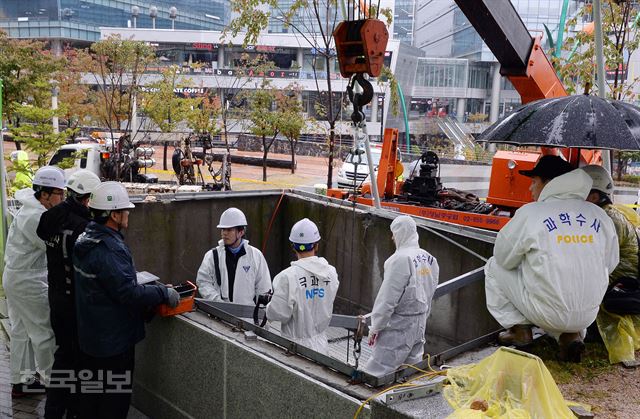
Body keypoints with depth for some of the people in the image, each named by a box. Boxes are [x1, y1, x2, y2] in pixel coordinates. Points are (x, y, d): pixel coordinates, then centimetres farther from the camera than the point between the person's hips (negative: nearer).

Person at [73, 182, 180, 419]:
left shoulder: (85, 239, 4)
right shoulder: (109, 249, -27)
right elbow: (130, 294, -28)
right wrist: (165, 294, -15)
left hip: (88, 335, 10)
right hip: (114, 339, -9)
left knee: (90, 394, 23)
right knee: (114, 399, 6)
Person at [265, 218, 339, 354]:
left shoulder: (288, 277, -20)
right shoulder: (331, 273, -5)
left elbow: (278, 314, -15)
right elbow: (327, 307, 6)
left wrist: (269, 306, 5)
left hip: (296, 345, -4)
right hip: (321, 344, 4)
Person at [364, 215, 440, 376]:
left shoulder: (400, 259, -18)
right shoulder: (430, 259, 7)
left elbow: (387, 298, -18)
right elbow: (429, 295, 13)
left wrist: (375, 327, -11)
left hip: (399, 326, -8)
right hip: (420, 324, 8)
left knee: (376, 371, -5)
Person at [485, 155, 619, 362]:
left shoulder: (530, 213, -11)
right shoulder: (601, 217, 2)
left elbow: (504, 258, -1)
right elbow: (609, 265, 11)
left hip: (547, 313, -4)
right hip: (588, 316, 5)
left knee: (494, 267, 13)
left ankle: (519, 328, 8)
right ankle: (571, 334, 11)